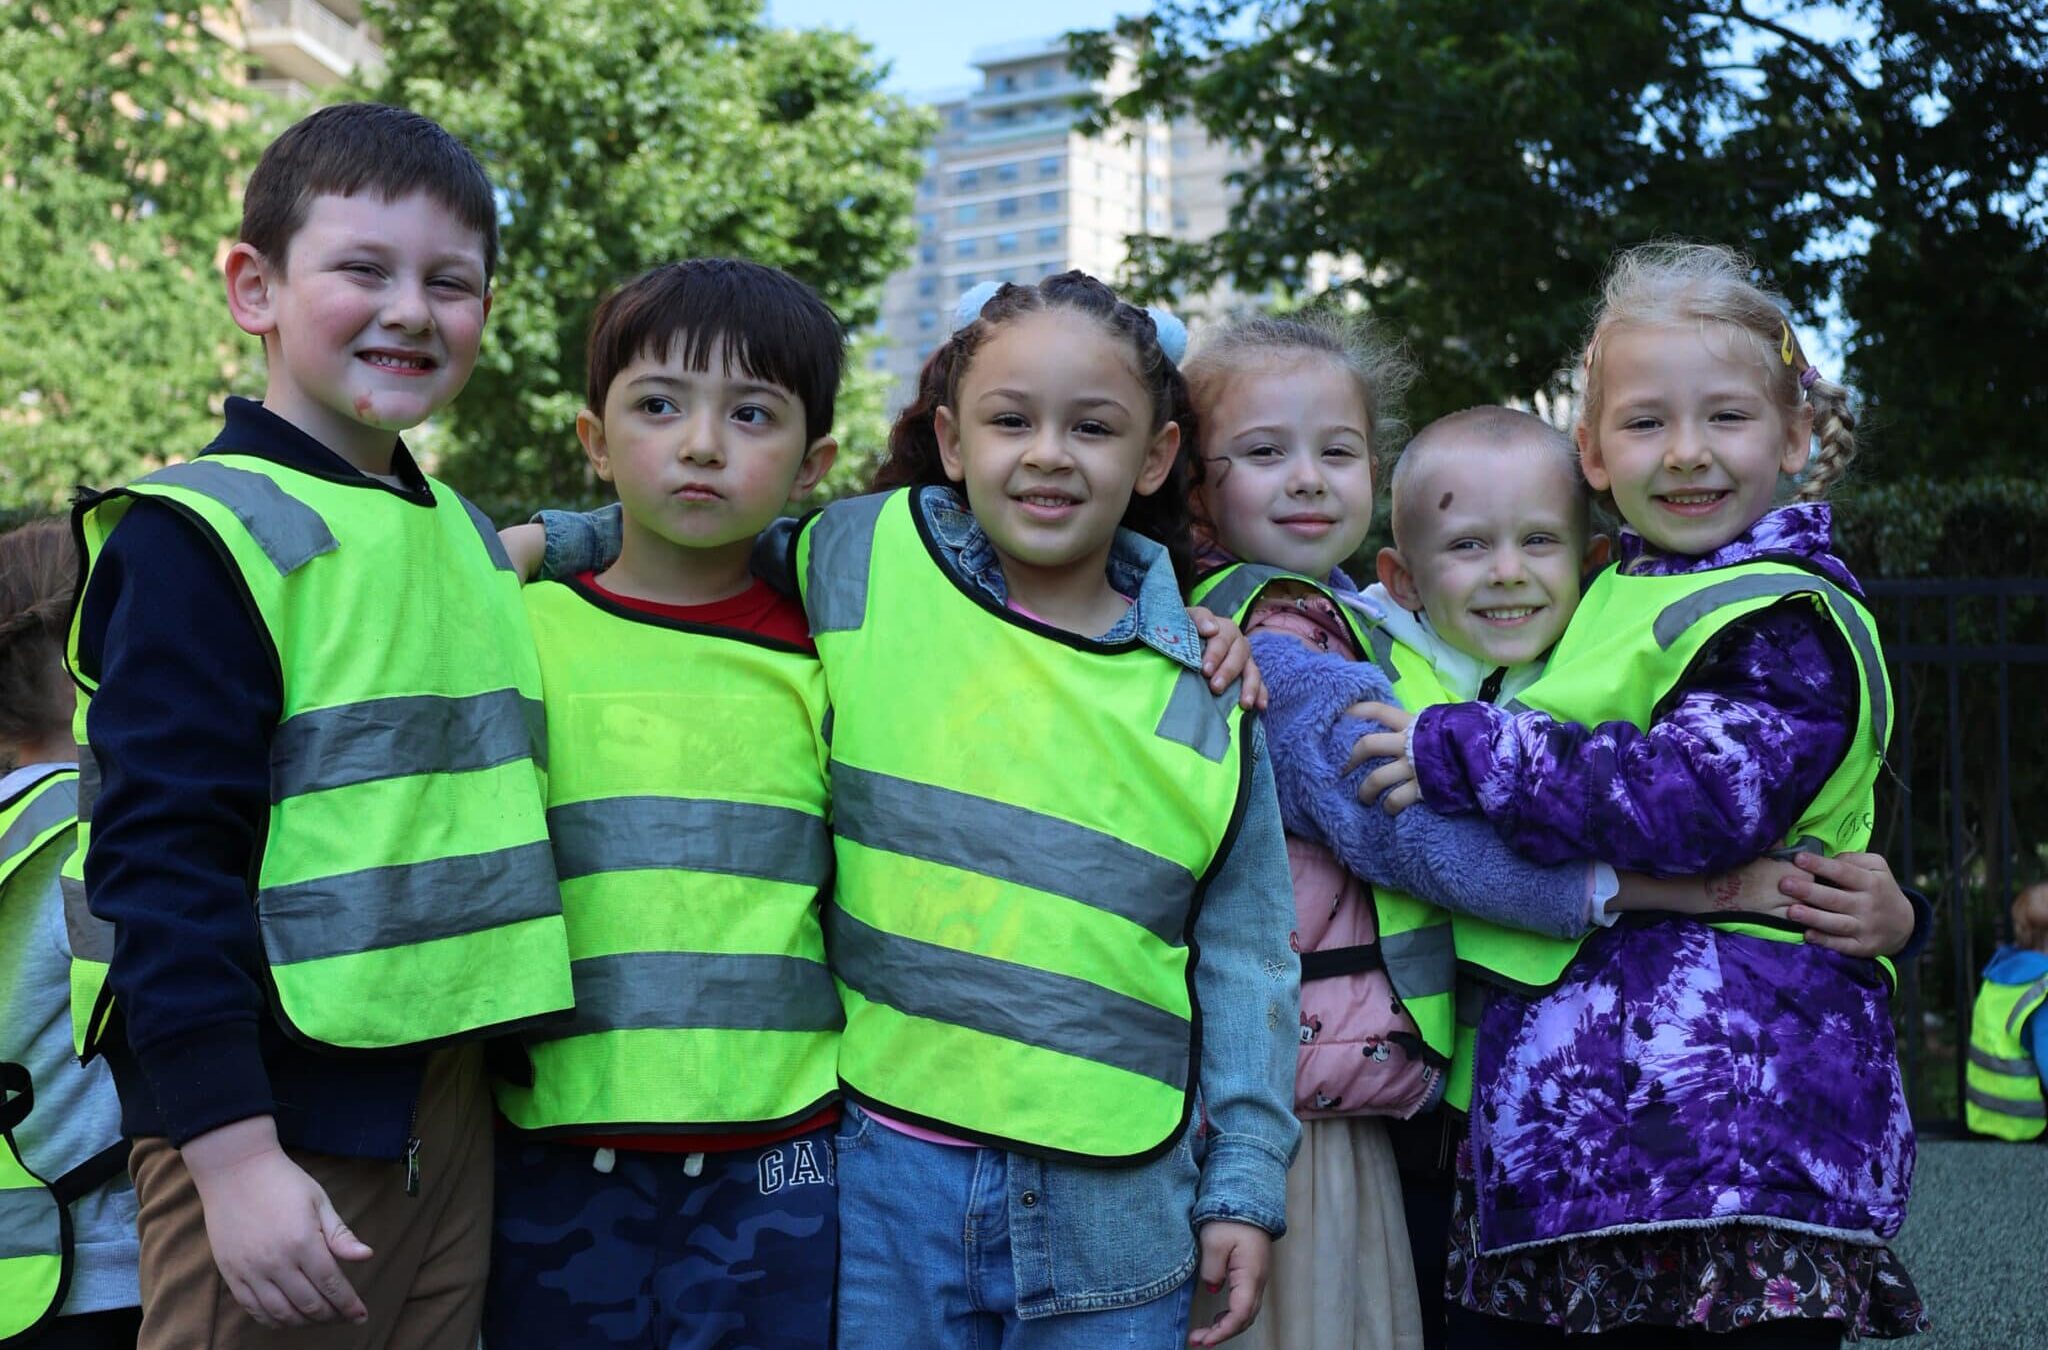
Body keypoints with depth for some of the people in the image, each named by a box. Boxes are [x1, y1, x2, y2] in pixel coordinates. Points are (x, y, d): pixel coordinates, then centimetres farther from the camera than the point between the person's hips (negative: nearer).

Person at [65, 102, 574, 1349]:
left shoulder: (470, 538, 12)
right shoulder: (207, 537, -12)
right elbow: (160, 861, -16)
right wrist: (232, 1154, -20)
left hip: (449, 1107, 7)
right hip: (272, 1120, -7)